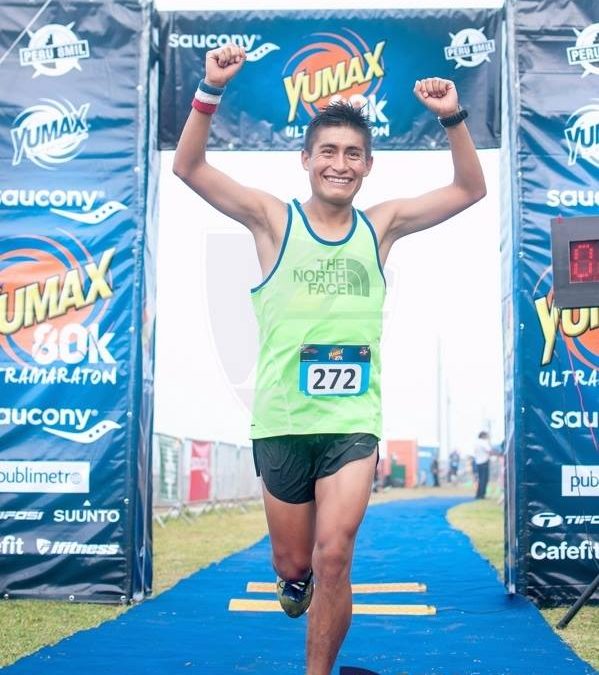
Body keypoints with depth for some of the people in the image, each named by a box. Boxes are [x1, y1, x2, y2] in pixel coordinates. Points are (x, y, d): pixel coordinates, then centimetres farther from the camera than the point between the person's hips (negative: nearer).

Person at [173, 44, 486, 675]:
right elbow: (188, 166, -9)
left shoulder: (380, 225, 5)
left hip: (354, 421, 0)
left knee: (332, 558, -12)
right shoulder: (274, 220, -1)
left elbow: (469, 189, 6)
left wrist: (453, 119, -10)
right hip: (282, 423, 0)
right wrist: (211, 91, -22)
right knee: (292, 562, 13)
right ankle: (294, 580, 50)